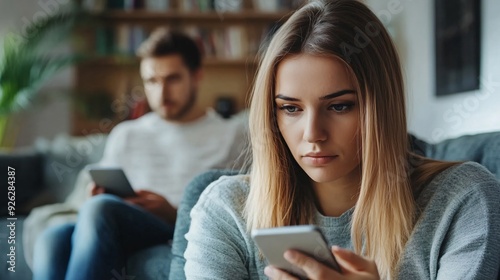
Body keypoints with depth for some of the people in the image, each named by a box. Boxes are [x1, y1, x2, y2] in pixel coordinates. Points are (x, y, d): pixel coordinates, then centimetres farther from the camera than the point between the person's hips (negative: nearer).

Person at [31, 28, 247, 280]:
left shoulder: (232, 135, 13)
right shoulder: (125, 135, 27)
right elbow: (102, 194, 24)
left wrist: (173, 214, -12)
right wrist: (99, 196, -1)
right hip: (119, 243, 4)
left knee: (100, 208, -32)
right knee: (53, 240, -31)